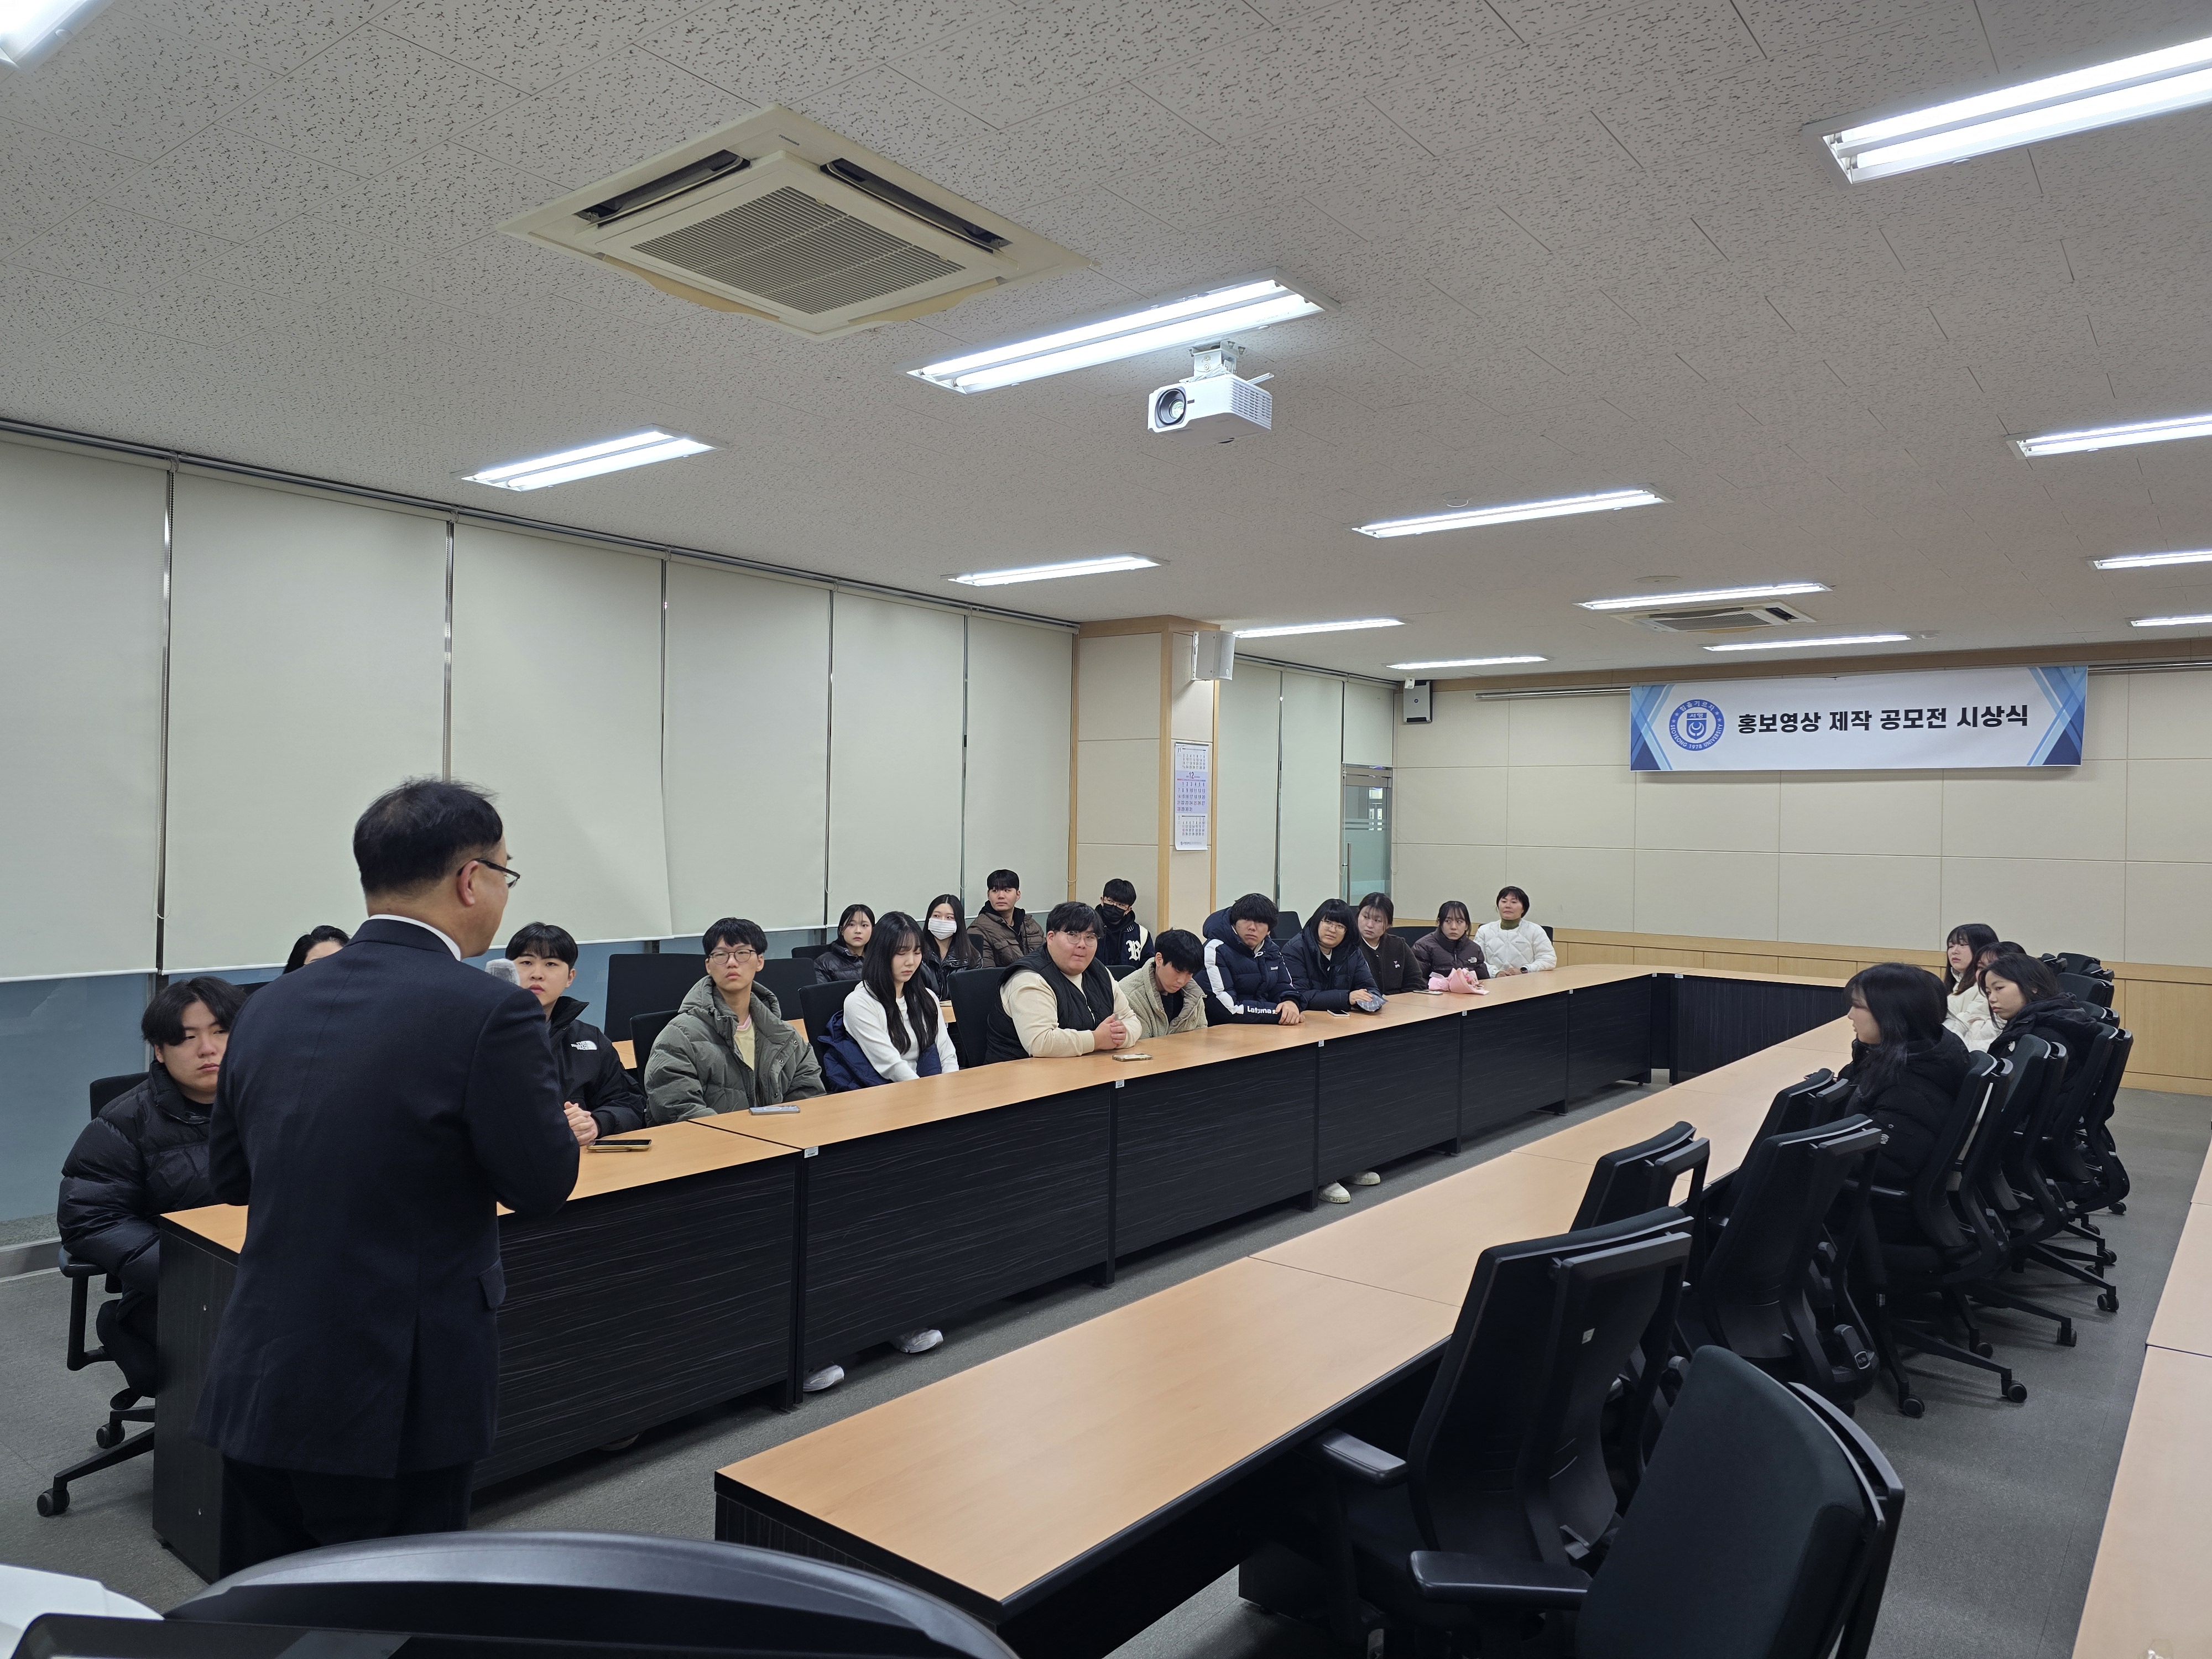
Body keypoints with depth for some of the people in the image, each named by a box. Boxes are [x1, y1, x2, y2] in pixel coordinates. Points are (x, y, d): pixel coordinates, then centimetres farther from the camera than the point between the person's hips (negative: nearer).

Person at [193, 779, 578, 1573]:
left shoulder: (270, 1008, 1)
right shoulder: (488, 1011, -20)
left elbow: (230, 1175, 14)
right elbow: (543, 1185, -11)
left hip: (253, 1389, 6)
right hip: (394, 1403, -6)